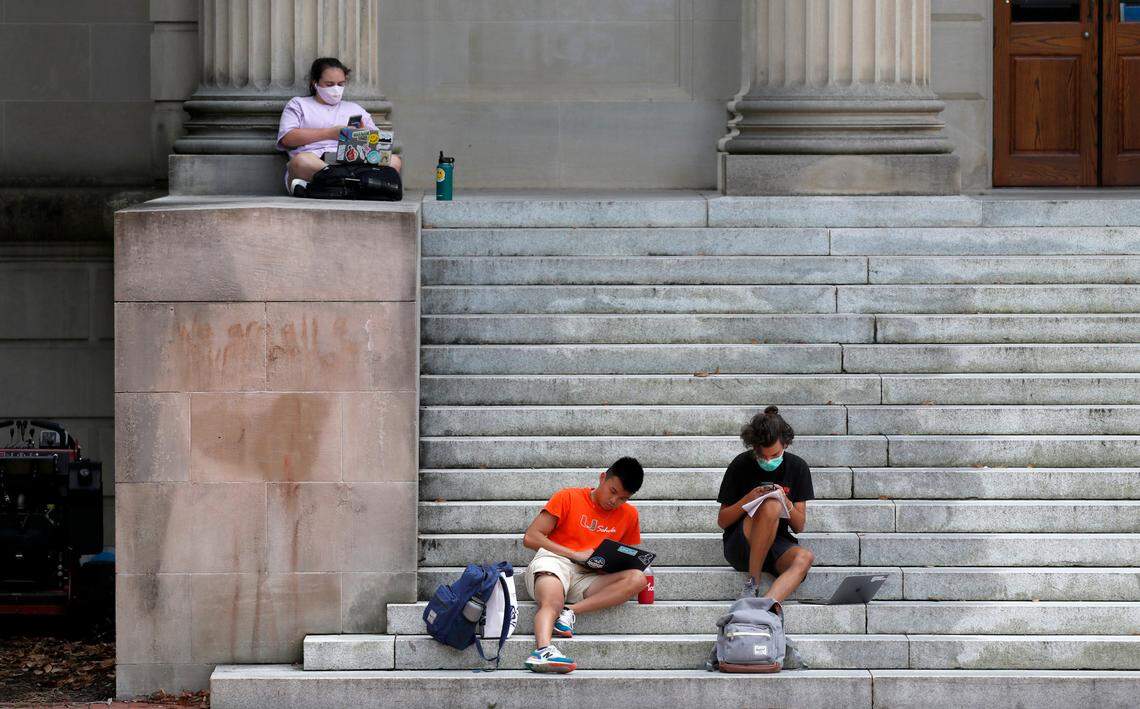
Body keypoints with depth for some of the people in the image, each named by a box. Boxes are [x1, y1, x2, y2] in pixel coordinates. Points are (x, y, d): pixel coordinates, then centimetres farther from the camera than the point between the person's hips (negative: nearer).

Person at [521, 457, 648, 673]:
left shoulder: (629, 515, 16)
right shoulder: (568, 498, 4)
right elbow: (530, 538, -2)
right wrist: (575, 555, -12)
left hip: (587, 579, 4)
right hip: (554, 561, -4)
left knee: (637, 579, -22)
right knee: (552, 603, -37)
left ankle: (569, 612, -31)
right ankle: (542, 650, -63)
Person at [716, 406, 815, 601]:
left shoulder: (797, 467, 4)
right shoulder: (741, 466, -3)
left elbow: (799, 526, 6)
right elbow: (722, 521, 1)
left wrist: (786, 503, -15)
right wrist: (748, 499, -16)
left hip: (778, 543, 2)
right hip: (739, 546, -2)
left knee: (805, 557, -34)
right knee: (771, 506, -34)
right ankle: (752, 583, -28)